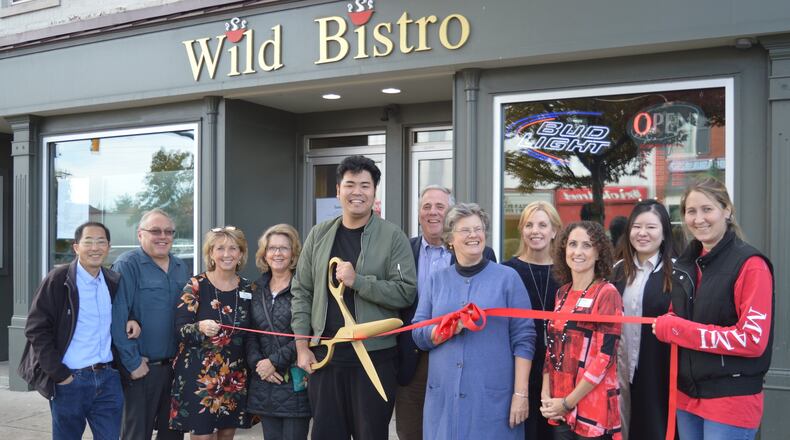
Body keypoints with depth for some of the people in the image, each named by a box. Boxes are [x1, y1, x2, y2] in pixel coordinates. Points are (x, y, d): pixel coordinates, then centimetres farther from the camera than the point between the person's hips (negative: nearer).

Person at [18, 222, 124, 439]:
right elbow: (36, 329, -9)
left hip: (109, 379, 4)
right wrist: (59, 374, -11)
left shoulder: (114, 282, 8)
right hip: (70, 381, -4)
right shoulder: (58, 280, -6)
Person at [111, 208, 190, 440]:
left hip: (175, 367, 6)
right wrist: (132, 363, -17)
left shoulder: (181, 268, 10)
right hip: (142, 369, -6)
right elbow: (117, 319, -17)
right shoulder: (127, 265, -11)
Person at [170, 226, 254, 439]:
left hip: (236, 377, 4)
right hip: (199, 375, -4)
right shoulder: (196, 286, -6)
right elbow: (179, 329, -12)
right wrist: (200, 327, -30)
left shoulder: (247, 288, 5)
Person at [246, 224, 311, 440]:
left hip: (295, 382, -5)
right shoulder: (257, 289, 12)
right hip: (265, 383, 5)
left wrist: (275, 361, -11)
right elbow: (250, 333, 10)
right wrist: (257, 363, -6)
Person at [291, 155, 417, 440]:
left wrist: (357, 281, -18)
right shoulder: (319, 235, 8)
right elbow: (301, 292, 9)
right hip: (324, 355, 3)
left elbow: (405, 291, -10)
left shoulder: (392, 236, -3)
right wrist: (302, 347, 3)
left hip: (374, 356, -3)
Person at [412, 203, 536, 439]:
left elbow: (523, 339, -2)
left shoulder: (508, 278, 1)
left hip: (492, 396, -2)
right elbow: (418, 335, 6)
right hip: (444, 395, 2)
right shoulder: (437, 280, 9)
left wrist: (521, 393, -7)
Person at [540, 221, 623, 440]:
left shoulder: (607, 294, -9)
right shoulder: (562, 293, 9)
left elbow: (605, 357, -14)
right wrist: (546, 396, 0)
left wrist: (568, 402, -13)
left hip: (593, 408, -5)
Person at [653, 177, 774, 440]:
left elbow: (753, 339, -20)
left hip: (732, 401, -7)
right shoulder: (686, 263, 9)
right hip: (687, 396, 7)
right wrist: (666, 325, -3)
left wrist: (677, 329, -19)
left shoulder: (750, 265, -13)